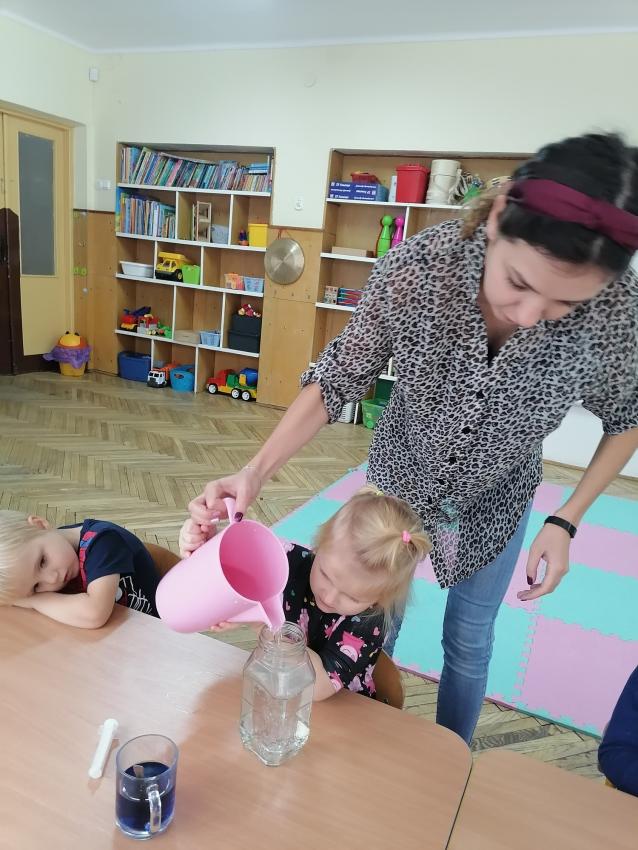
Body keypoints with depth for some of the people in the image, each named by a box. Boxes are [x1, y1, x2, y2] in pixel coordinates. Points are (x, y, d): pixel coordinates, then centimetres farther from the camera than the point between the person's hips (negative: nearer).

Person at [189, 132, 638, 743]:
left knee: (468, 643, 19)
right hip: (399, 482, 0)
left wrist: (566, 522, -13)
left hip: (492, 504, 0)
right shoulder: (416, 266, -32)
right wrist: (256, 471, -30)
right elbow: (338, 380, -20)